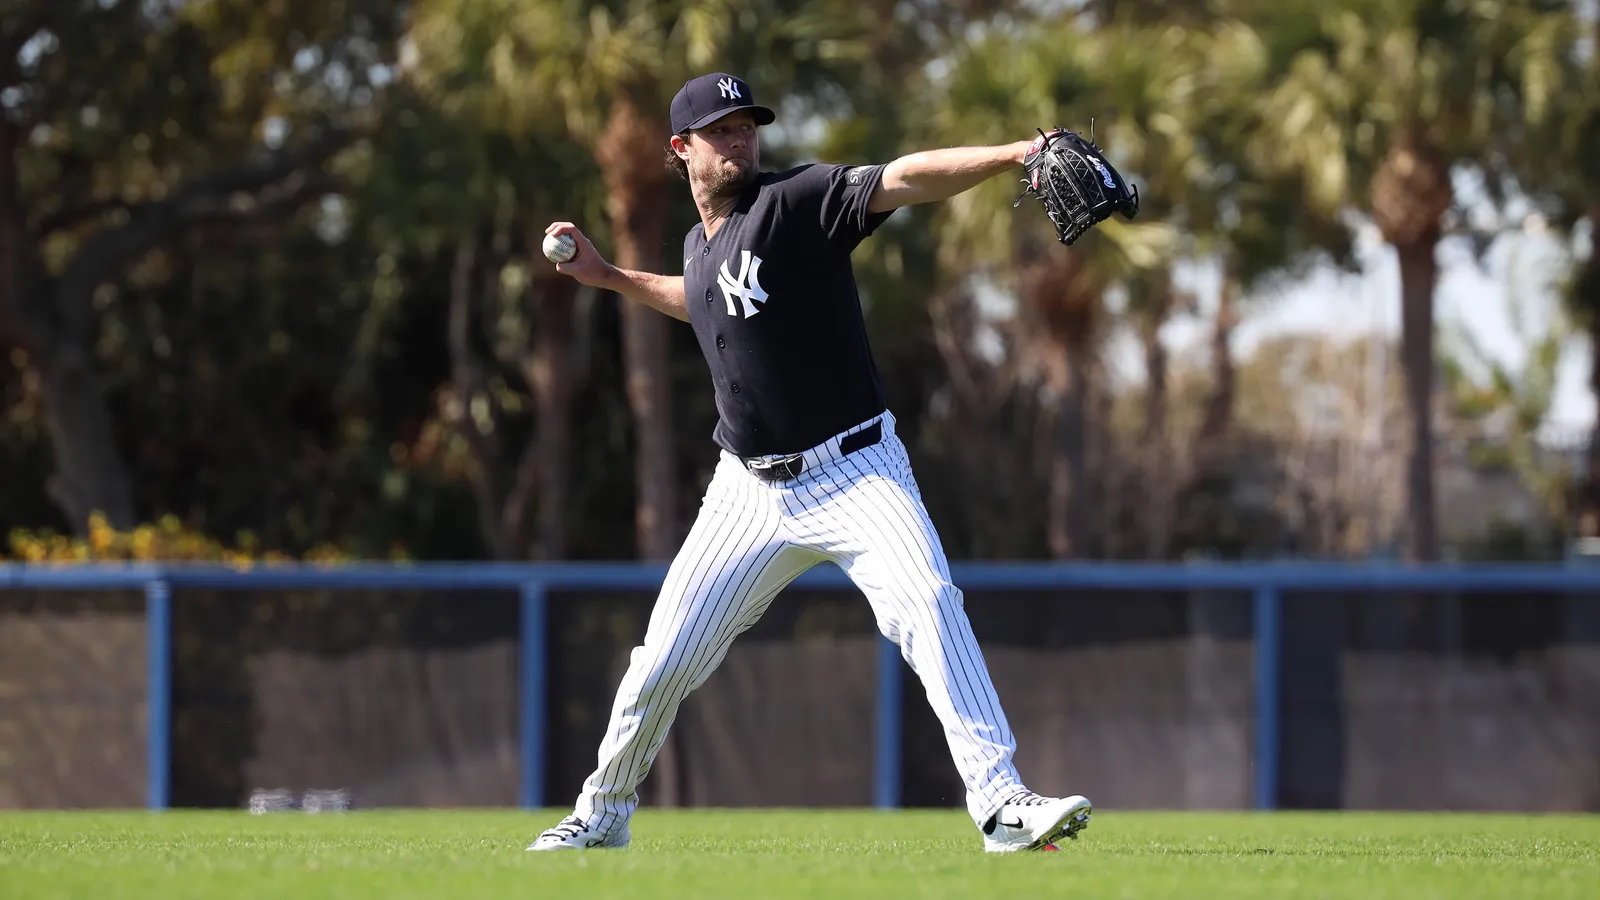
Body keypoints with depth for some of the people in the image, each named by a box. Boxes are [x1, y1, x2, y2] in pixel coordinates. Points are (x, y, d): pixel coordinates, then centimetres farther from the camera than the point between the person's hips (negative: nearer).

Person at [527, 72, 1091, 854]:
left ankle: (1000, 802, -30)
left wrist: (1017, 155, -40)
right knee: (664, 661, 6)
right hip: (751, 491, 5)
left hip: (855, 473, -5)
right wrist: (608, 277, 32)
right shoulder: (699, 245, 10)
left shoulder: (798, 200, -10)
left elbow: (905, 179, -26)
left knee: (928, 604, -28)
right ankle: (603, 812, 29)